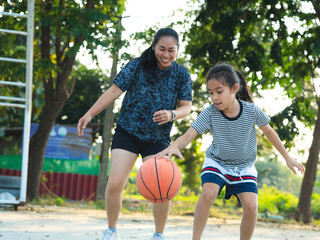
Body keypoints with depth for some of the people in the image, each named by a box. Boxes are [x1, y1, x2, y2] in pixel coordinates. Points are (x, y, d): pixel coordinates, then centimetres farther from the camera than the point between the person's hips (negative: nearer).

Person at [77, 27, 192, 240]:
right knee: (115, 184, -13)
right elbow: (114, 91, -4)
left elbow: (186, 107, 1)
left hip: (158, 139, 1)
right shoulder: (137, 66, -5)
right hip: (127, 133, -1)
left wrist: (171, 114, -22)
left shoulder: (182, 75, 0)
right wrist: (90, 114, -12)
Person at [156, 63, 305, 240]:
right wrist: (173, 147, -54)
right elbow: (188, 135, -31)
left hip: (244, 167, 1)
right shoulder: (210, 113, -22)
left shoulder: (251, 111, -20)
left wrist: (287, 157, 7)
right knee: (208, 192, -29)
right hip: (217, 162, -1)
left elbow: (269, 132, -2)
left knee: (251, 206, -17)